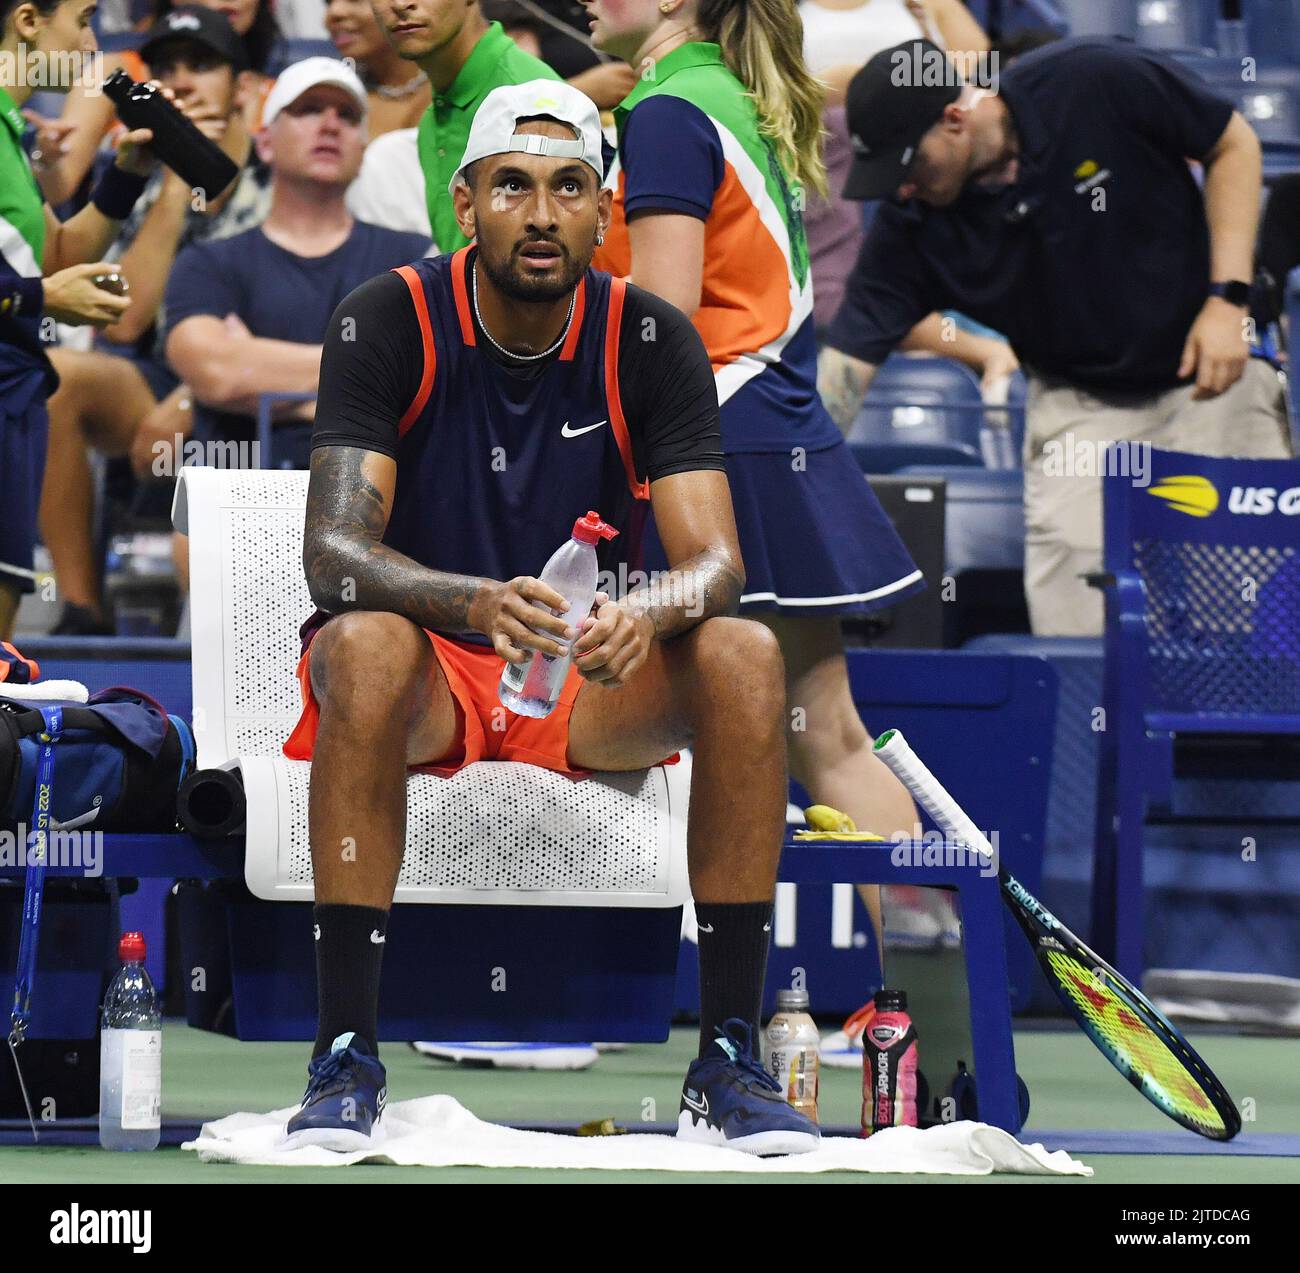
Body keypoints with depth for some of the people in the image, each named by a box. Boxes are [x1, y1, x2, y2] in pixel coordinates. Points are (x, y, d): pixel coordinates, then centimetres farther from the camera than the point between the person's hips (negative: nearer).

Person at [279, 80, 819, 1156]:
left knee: (747, 656, -28)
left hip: (593, 678, 2)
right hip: (431, 665, -2)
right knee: (365, 650, -37)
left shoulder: (652, 343, -6)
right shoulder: (388, 323, -12)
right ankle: (346, 1054, -33)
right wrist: (479, 603, -43)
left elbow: (715, 561, -14)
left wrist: (646, 614, -40)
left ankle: (728, 1061, -25)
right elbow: (333, 547, -23)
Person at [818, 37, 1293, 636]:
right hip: (1077, 403, 2)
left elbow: (1233, 144, -8)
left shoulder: (1097, 84, -22)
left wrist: (1229, 296, -15)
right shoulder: (910, 228, -15)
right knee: (1073, 632, -11)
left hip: (1210, 378, -2)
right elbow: (846, 362, -16)